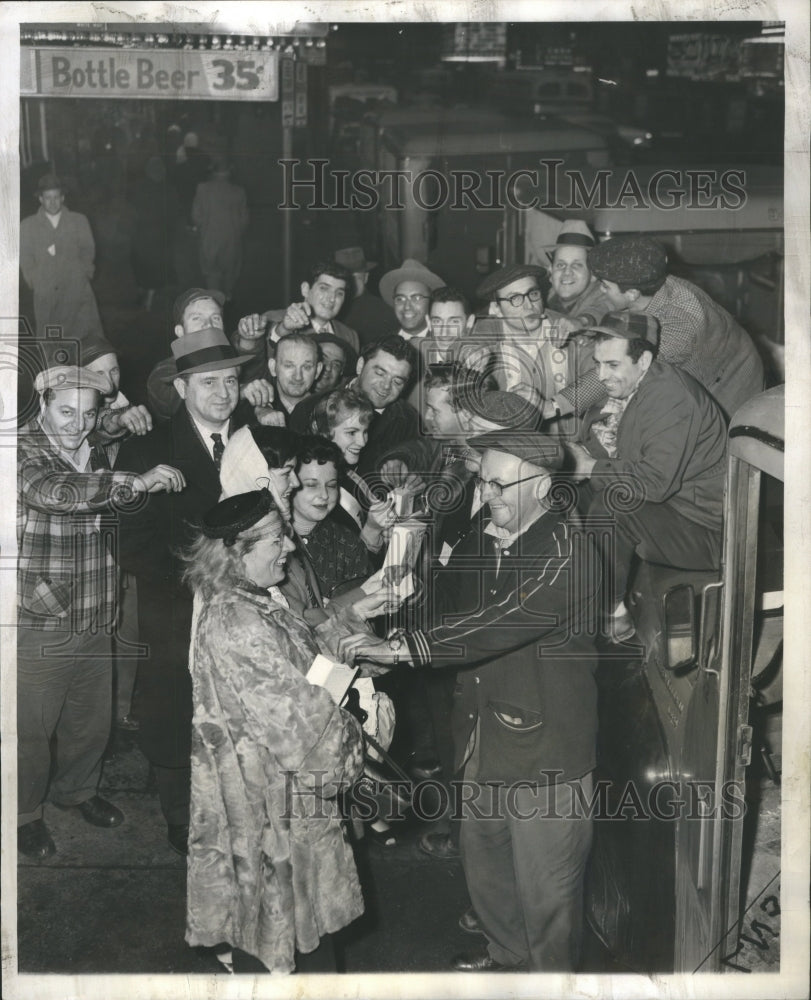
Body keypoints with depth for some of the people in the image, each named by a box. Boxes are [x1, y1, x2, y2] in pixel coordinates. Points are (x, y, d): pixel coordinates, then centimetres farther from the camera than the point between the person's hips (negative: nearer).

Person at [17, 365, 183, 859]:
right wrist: (136, 482, -42)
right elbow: (52, 492, -37)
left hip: (96, 622, 7)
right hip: (40, 624, -7)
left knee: (93, 718, 20)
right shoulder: (23, 451, -15)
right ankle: (25, 813, 26)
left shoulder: (98, 454, 7)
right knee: (32, 726, 6)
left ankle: (77, 788, 43)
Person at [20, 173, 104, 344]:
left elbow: (88, 251, 12)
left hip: (77, 290, 0)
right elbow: (26, 259, 11)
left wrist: (83, 274, 0)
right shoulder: (27, 225, 14)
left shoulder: (79, 220, 16)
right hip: (45, 293, 0)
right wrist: (35, 282, 0)